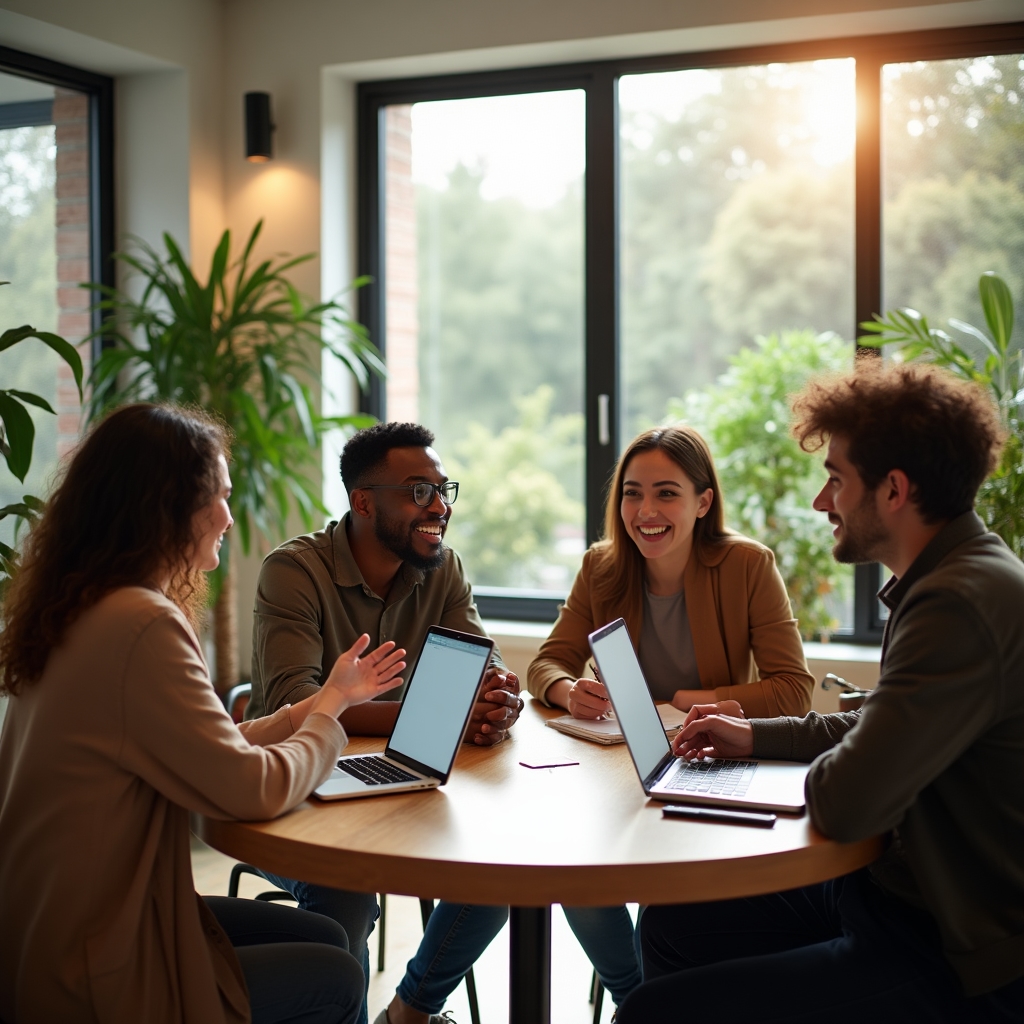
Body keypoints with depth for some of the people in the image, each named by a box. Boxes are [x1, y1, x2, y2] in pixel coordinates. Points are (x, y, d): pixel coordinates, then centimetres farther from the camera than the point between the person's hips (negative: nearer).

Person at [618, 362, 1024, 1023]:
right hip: (905, 890, 10)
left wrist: (822, 771, -8)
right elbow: (876, 731, 24)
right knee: (672, 924, 12)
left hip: (961, 966, -10)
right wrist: (757, 735, 18)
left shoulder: (962, 606, -26)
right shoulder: (948, 578, 11)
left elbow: (845, 804, -30)